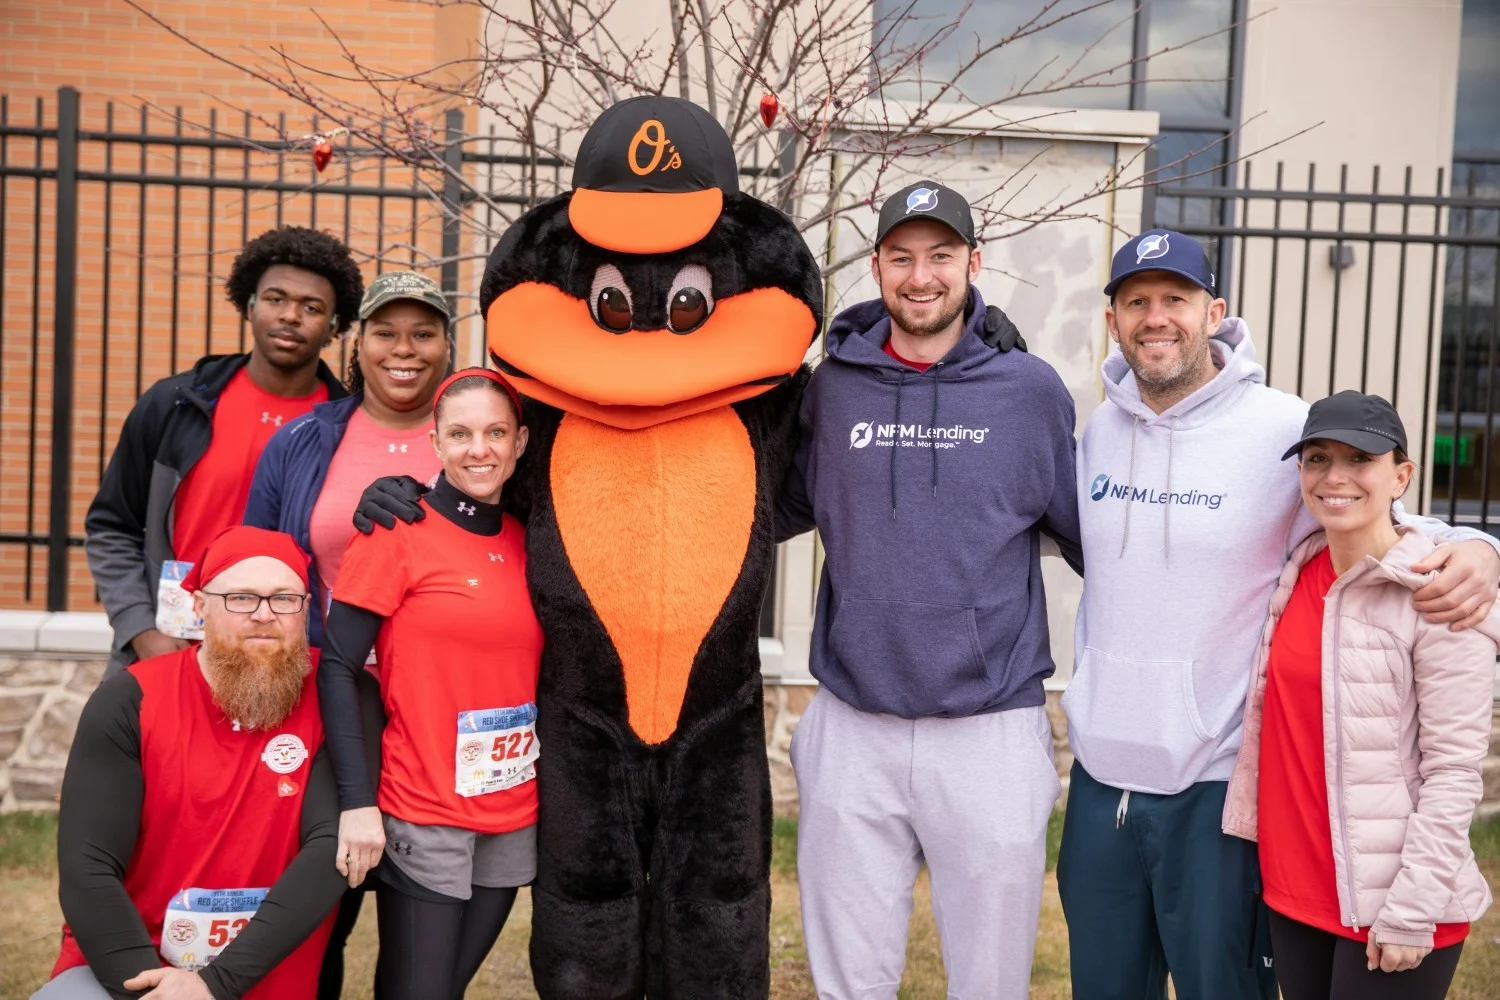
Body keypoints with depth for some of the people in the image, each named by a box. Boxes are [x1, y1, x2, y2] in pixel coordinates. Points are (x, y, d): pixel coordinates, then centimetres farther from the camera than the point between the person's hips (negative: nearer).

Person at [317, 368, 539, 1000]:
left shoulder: (524, 541, 7)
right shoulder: (398, 532, -8)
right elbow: (337, 669, -11)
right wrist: (357, 802, -18)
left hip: (514, 820, 5)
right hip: (423, 818, -5)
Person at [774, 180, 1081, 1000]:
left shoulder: (1030, 390, -1)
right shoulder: (832, 388, 3)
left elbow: (1090, 538, 6)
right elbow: (778, 511, 12)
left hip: (992, 734, -1)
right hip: (852, 732, 2)